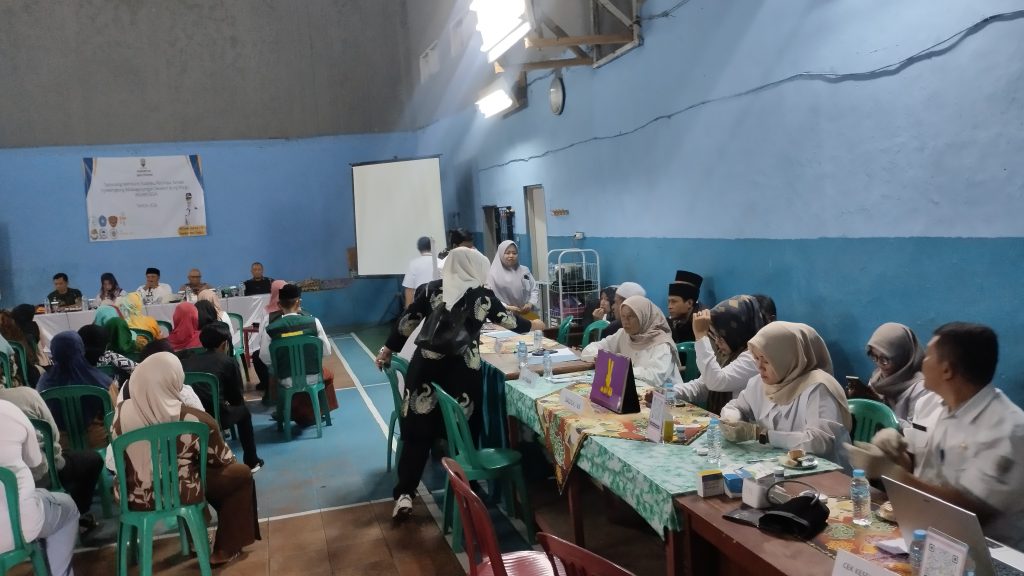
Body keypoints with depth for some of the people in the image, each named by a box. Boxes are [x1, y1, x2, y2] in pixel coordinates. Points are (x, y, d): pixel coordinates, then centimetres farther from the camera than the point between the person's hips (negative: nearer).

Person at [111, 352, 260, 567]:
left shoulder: (122, 412, -10)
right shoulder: (195, 419, -21)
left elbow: (119, 459, 7)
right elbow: (221, 460, -6)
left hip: (134, 497, 5)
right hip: (180, 496, -5)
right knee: (241, 473, 17)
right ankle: (225, 550, 24)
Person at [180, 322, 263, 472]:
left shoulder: (186, 361, 18)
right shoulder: (229, 362, 8)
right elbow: (237, 400, 13)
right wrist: (226, 403, 37)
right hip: (212, 417, -4)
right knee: (243, 411, 27)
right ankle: (251, 462, 34)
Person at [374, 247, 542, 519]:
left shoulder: (432, 289, 4)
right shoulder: (483, 296, 2)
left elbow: (407, 322, 5)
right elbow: (509, 321, 15)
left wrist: (387, 349, 16)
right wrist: (533, 324, 34)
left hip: (428, 368, 1)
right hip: (463, 372, -1)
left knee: (418, 430, 6)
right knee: (464, 432, 12)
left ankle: (404, 494, 4)